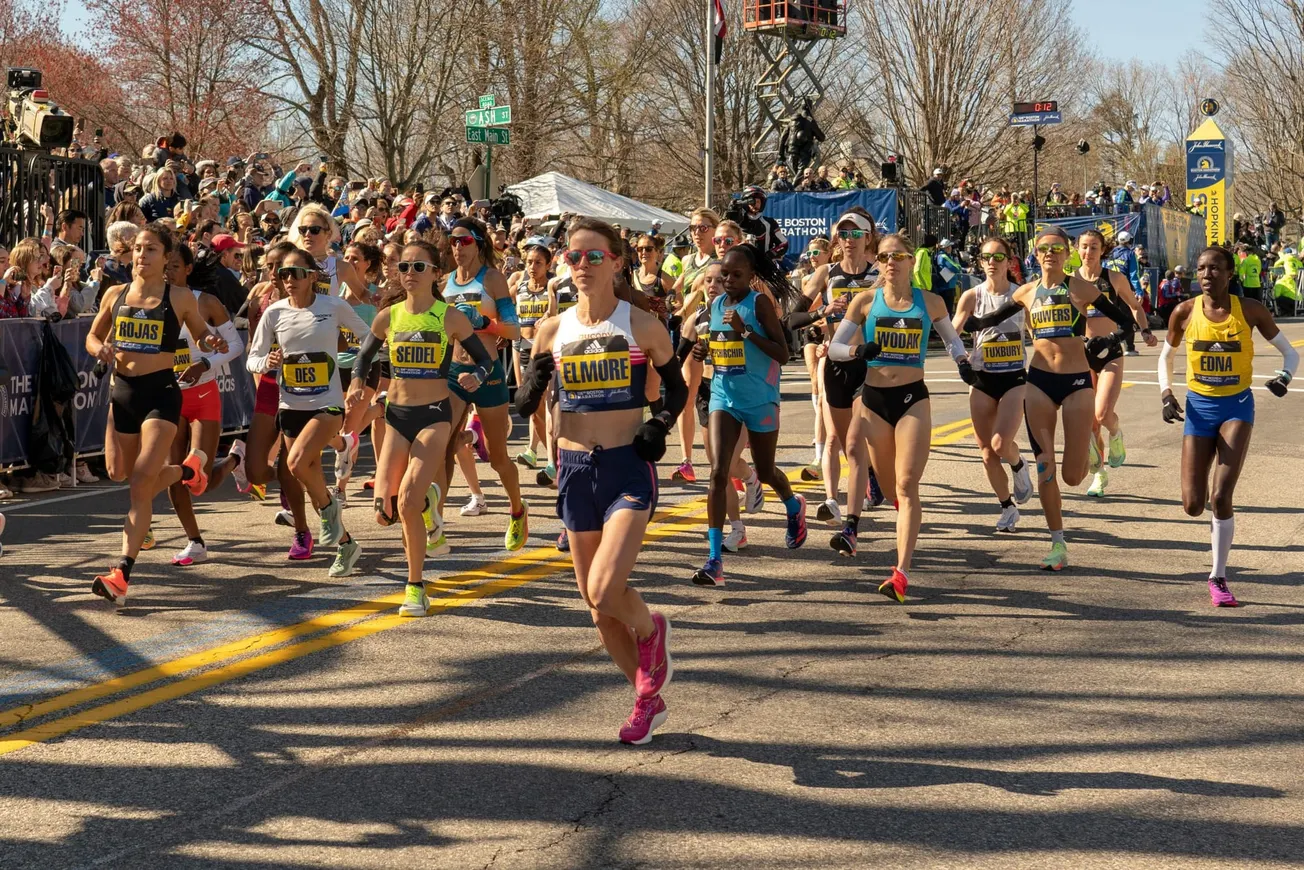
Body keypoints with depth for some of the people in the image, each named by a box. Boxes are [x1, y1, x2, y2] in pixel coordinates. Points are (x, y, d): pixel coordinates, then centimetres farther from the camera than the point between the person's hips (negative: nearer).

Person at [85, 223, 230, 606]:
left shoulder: (180, 298, -2)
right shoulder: (115, 295, 8)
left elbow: (200, 335, 12)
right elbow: (93, 336, 18)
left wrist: (212, 343, -12)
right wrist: (100, 349, -6)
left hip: (161, 392, -5)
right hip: (122, 391, 5)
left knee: (141, 482, -16)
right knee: (119, 474, 14)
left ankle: (122, 574, -12)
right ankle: (187, 469, 44)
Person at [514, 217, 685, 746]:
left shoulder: (641, 327, -5)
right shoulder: (553, 332, 3)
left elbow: (677, 387, 8)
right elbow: (524, 407, 7)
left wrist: (660, 426, -9)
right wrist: (536, 383, -14)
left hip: (628, 467, -4)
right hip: (575, 469, 4)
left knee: (605, 592, -20)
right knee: (595, 602, 9)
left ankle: (651, 629, 15)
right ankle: (649, 697, 28)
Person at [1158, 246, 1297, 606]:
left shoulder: (1249, 310, -8)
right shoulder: (1185, 313, -5)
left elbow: (1290, 351, 2)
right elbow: (1166, 356, 12)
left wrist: (1284, 376, -18)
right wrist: (1166, 393, -3)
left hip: (1237, 405, -2)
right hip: (1198, 407, 2)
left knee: (1221, 497, -14)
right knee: (1193, 505, -2)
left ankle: (1218, 578, -1)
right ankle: (1219, 516, 36)